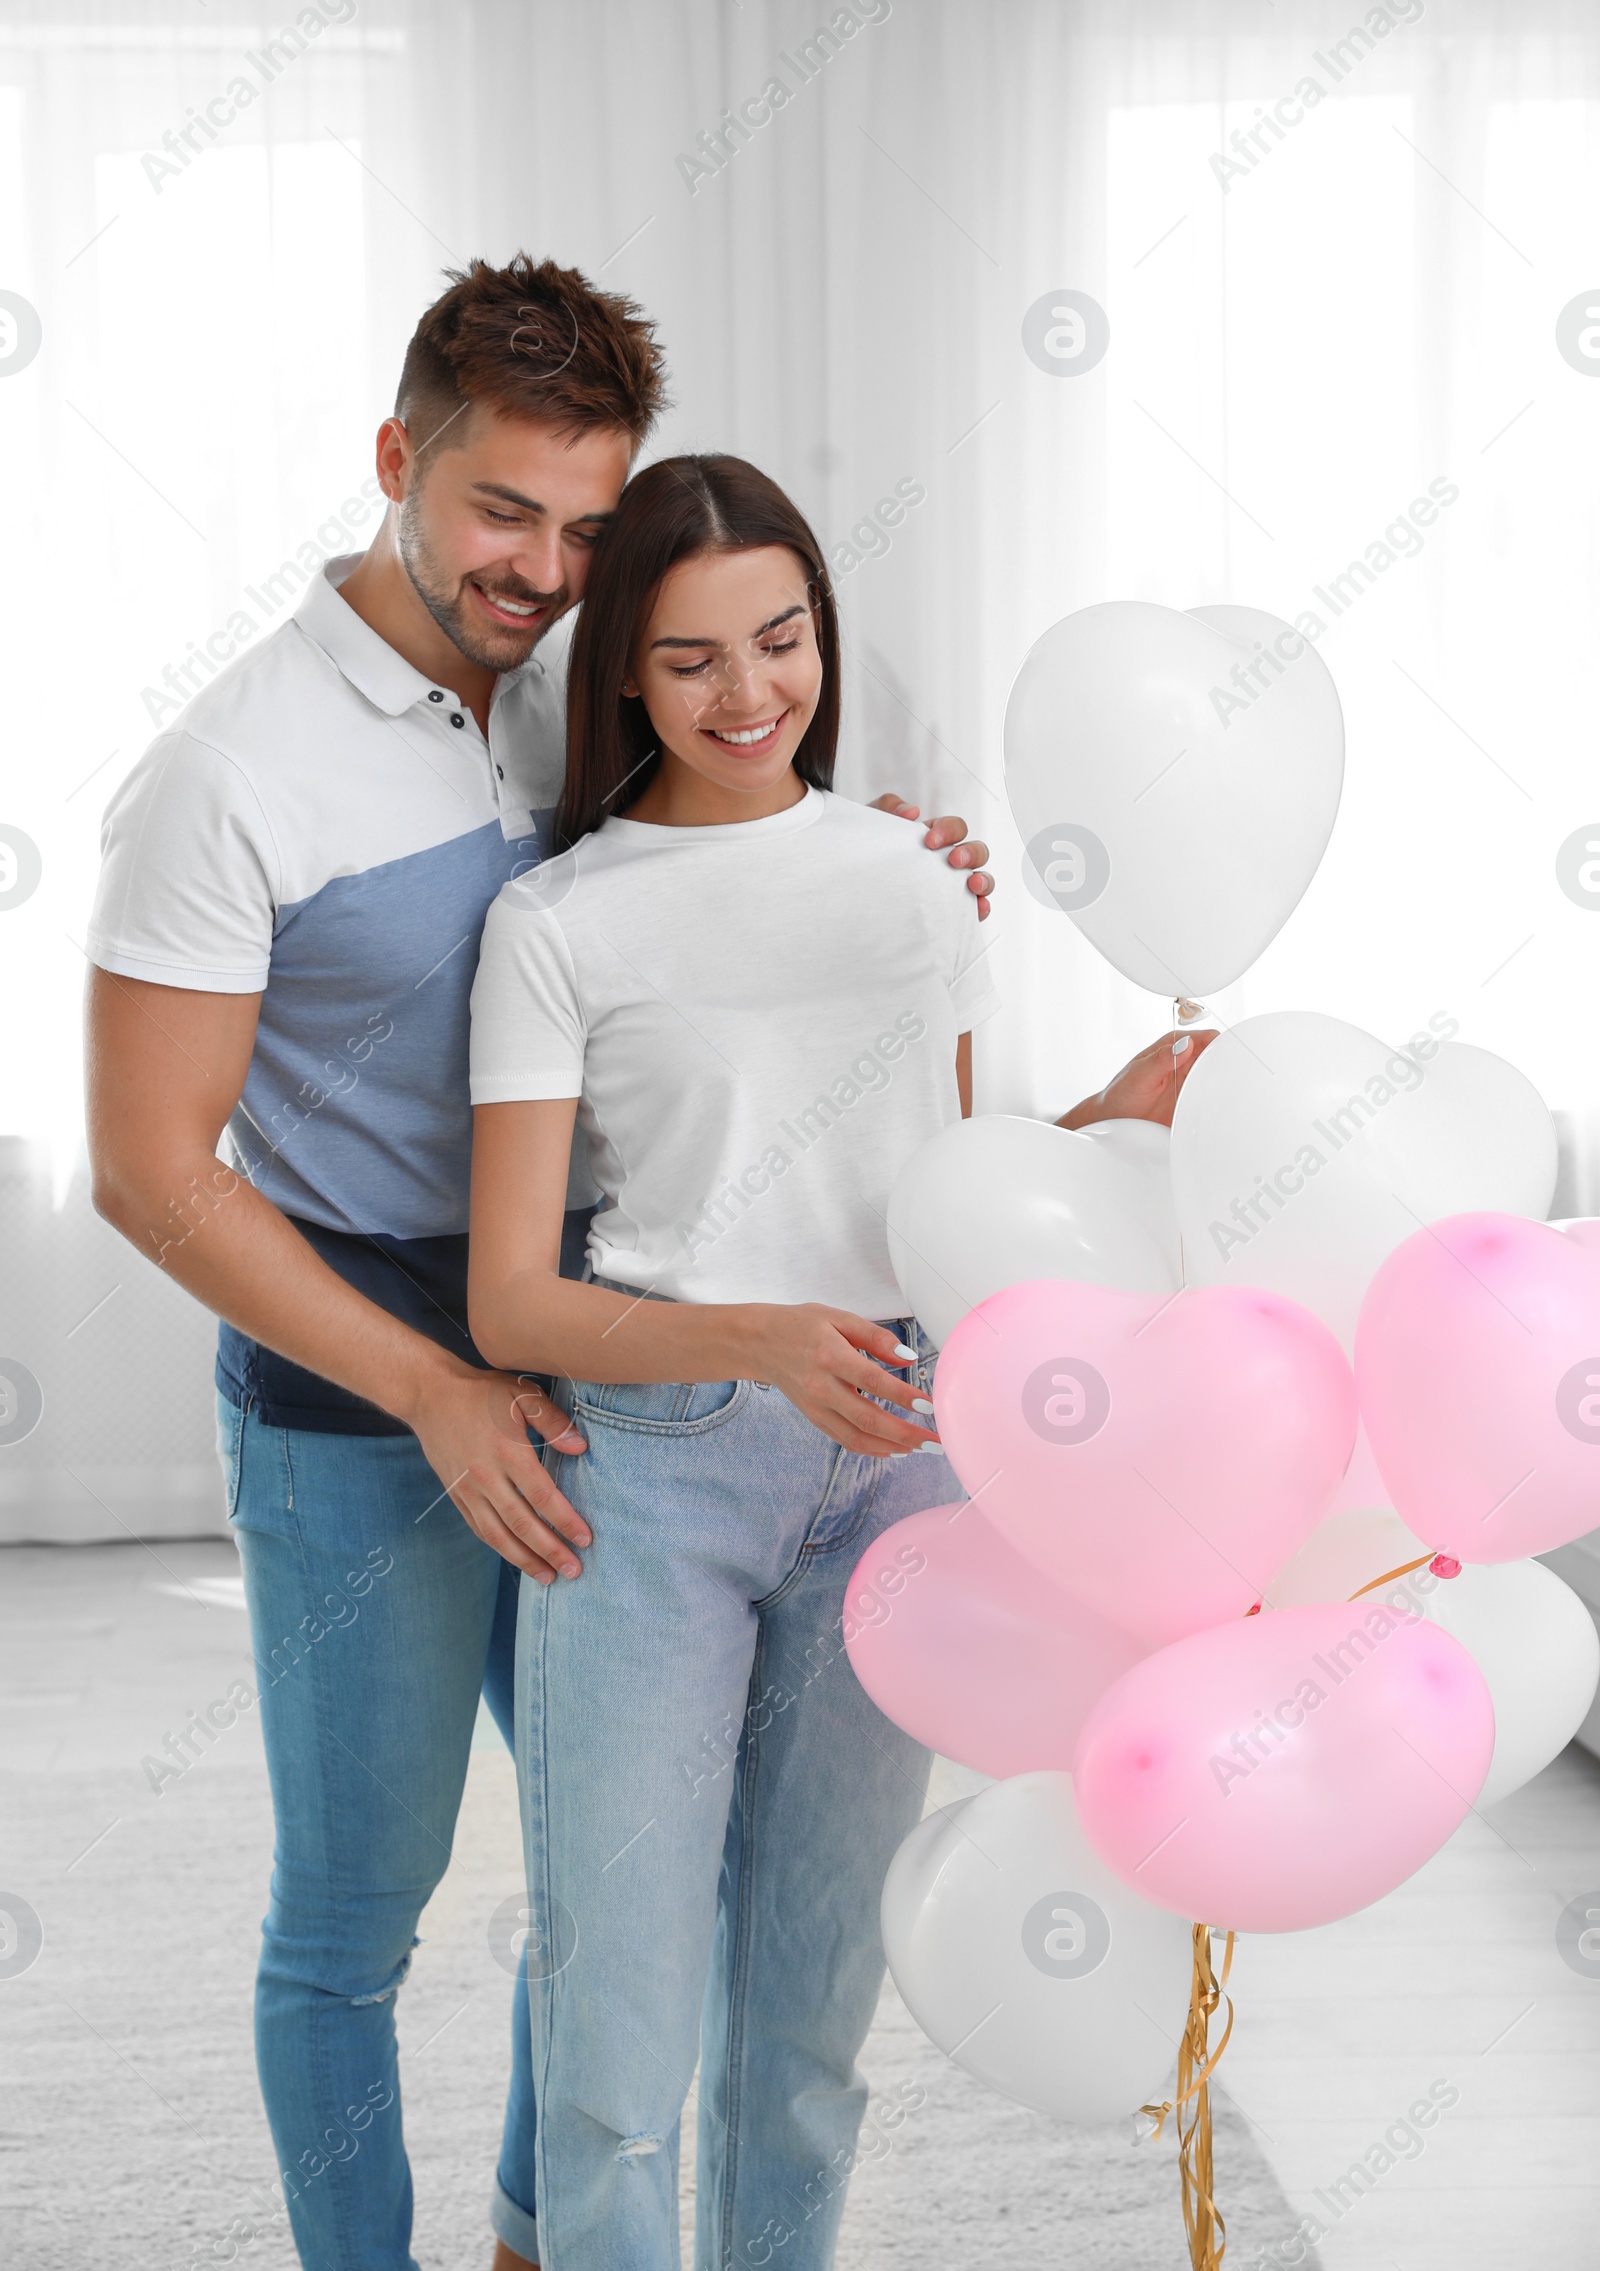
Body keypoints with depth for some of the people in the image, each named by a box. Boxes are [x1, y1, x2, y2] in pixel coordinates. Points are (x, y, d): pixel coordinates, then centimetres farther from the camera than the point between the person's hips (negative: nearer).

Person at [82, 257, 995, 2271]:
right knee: (354, 1916, 9)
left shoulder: (563, 709, 3)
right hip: (350, 1423, -6)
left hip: (581, 1383, 7)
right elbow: (150, 1169, -16)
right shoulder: (230, 776, -17)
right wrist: (436, 1394, -19)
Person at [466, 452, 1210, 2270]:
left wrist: (1116, 1116, 0)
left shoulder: (911, 878, 9)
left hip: (887, 1459, 3)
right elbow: (509, 1303, -8)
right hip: (645, 1466, -3)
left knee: (813, 2001, 13)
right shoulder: (558, 923, -3)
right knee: (617, 2033, 1)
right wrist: (762, 1338, -24)